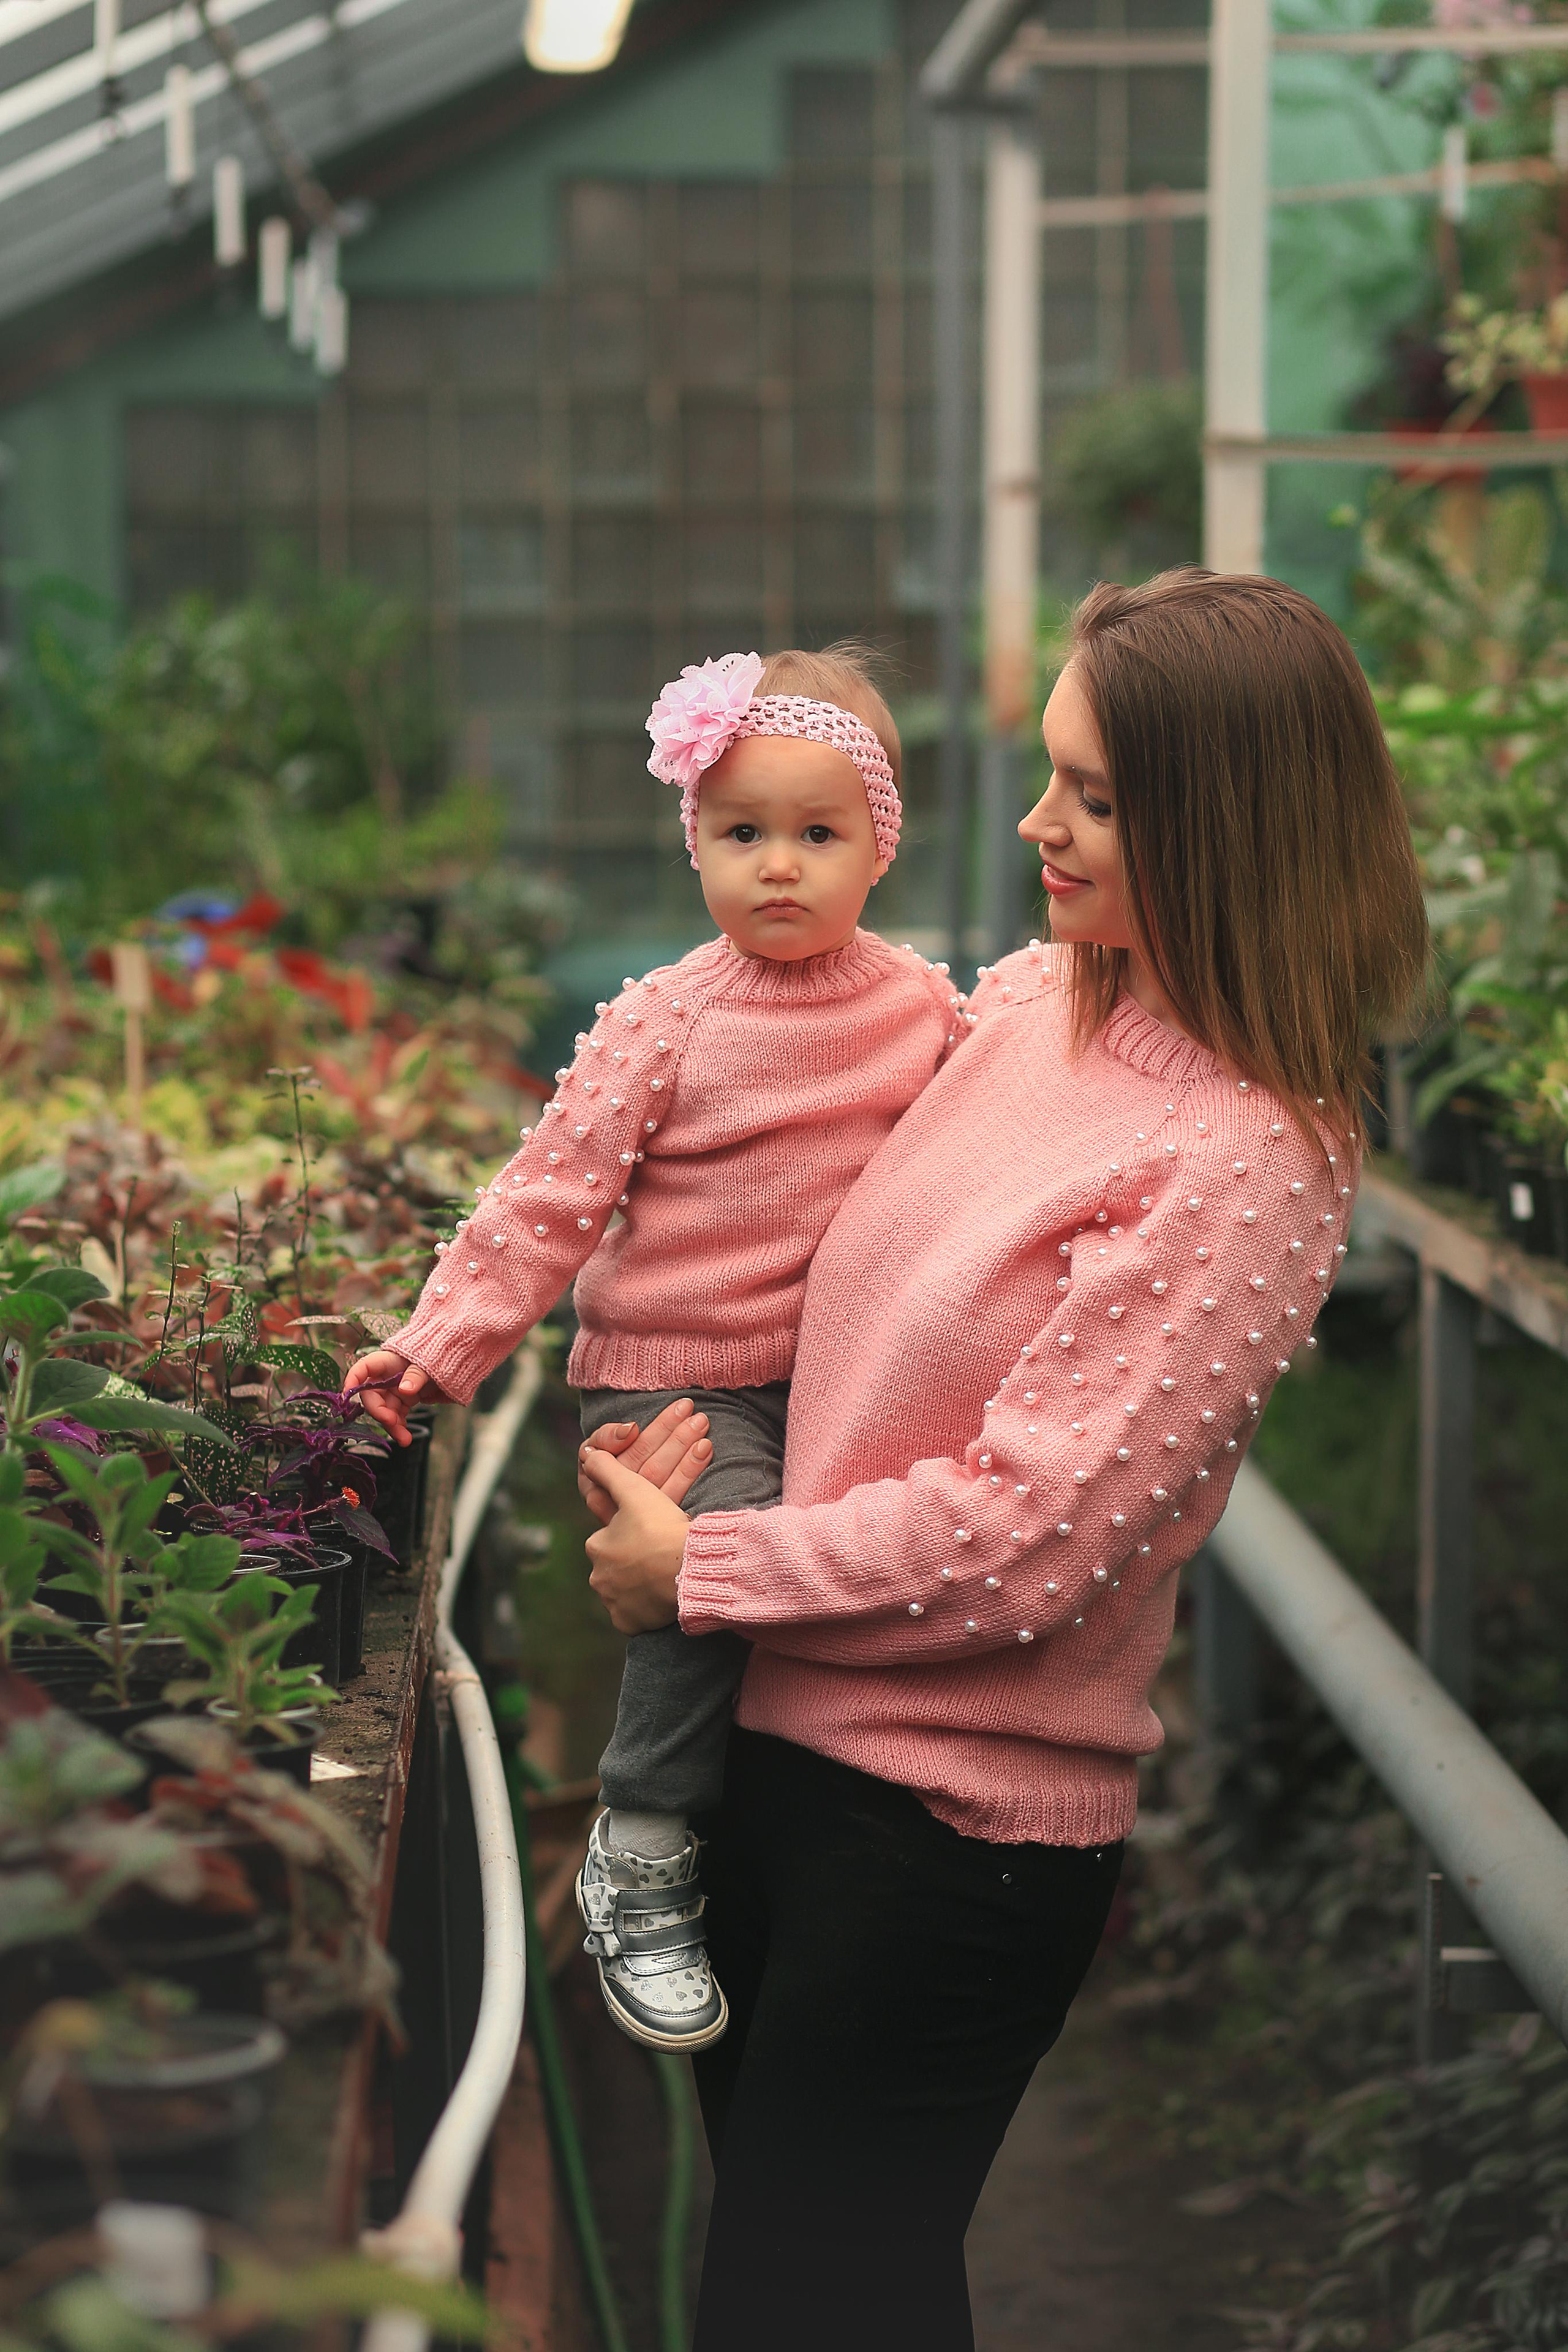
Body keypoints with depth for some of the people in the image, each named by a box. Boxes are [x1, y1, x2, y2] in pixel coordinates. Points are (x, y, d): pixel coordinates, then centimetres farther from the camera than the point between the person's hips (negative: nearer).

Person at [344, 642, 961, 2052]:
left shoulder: (923, 1006, 4)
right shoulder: (666, 1023, -9)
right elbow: (553, 1195, -9)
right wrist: (442, 1341, -14)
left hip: (840, 1369, 5)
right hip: (672, 1373, -5)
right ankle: (641, 1857, -5)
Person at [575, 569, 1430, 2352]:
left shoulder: (1244, 1166, -20)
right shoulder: (1028, 1003, 2)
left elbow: (1020, 1538, -22)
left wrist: (701, 1571, -12)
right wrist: (667, 1434, 5)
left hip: (956, 1821, -7)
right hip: (780, 1734, 7)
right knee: (762, 2206, 21)